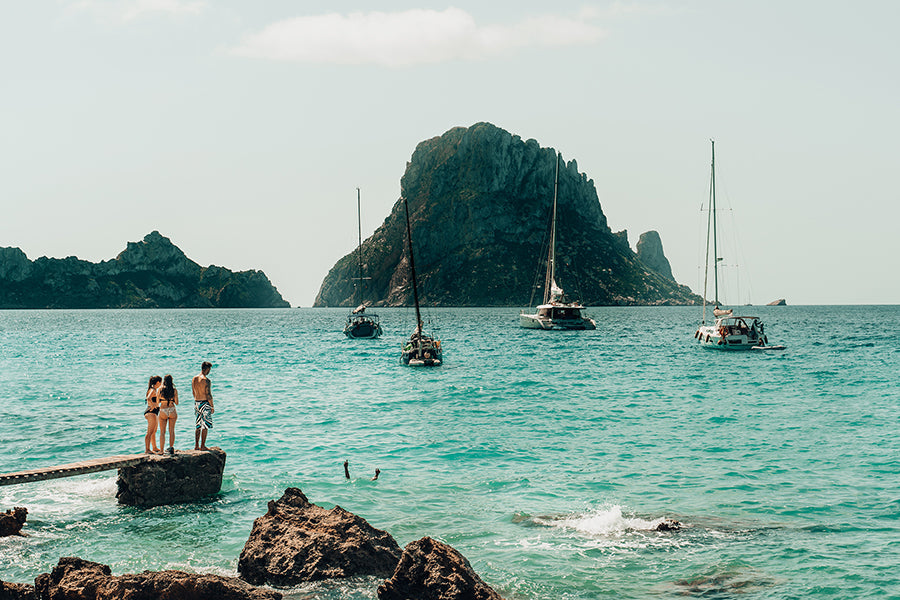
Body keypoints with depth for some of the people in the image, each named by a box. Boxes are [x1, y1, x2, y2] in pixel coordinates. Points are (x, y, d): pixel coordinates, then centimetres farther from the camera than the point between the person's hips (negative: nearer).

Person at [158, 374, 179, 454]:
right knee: (172, 430, 12)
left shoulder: (161, 389, -3)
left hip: (163, 411, -1)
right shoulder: (174, 390, -2)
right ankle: (171, 447, 6)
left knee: (162, 432, 5)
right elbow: (176, 403, 0)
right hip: (172, 411, 1)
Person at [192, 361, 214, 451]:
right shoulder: (206, 380, -15)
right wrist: (212, 407, -9)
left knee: (198, 425, 14)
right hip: (205, 403, -7)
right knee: (205, 426, -1)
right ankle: (202, 446, -1)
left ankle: (196, 446, 16)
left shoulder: (194, 379, 8)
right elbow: (208, 394, -16)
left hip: (196, 403, 7)